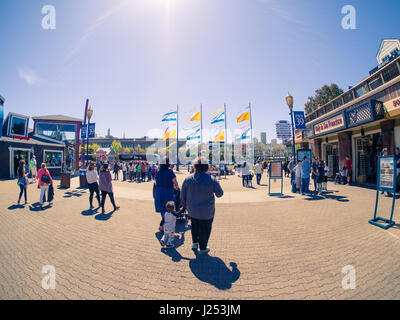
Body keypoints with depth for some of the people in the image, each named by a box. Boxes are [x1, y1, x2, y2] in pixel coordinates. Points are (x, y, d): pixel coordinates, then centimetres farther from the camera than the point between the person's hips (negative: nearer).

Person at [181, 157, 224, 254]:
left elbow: (182, 196, 1)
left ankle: (195, 242, 37)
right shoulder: (212, 180, -17)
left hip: (192, 211, 3)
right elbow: (220, 194, -3)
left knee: (194, 226, 28)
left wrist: (184, 205, 17)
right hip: (207, 212, -2)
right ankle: (203, 248, 31)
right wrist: (217, 184, 16)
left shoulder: (187, 180, -9)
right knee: (205, 229, 16)